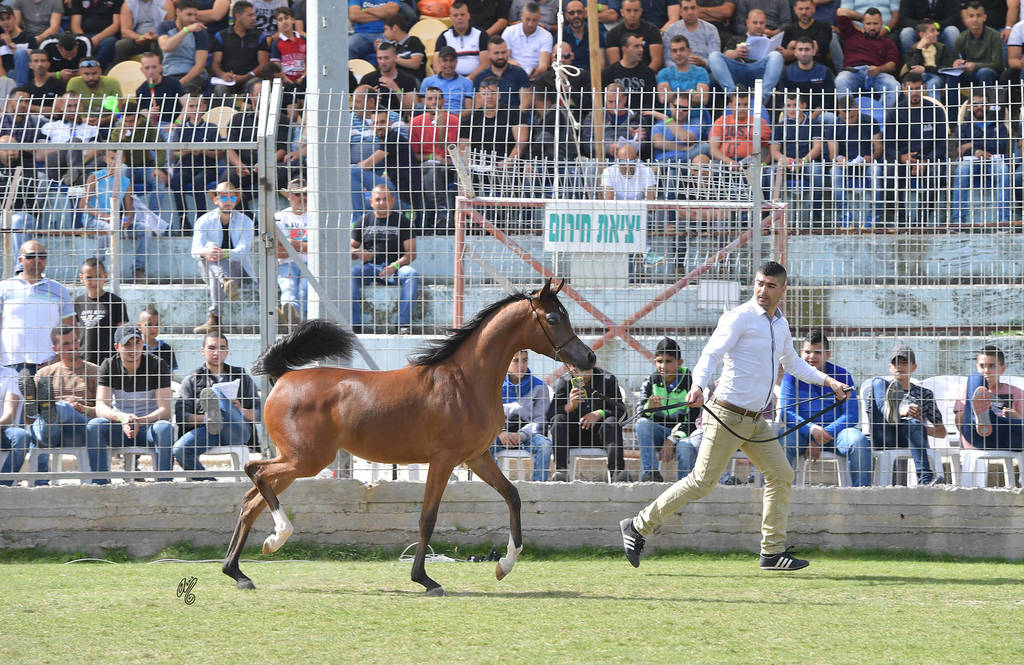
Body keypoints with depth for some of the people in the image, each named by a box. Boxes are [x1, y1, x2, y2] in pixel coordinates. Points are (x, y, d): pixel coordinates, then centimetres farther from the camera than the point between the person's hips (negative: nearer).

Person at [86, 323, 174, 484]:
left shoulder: (157, 365, -8)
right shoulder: (109, 366, -2)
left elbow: (165, 410, -15)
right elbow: (101, 407, -12)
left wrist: (139, 421, -34)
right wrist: (122, 417, -34)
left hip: (150, 425, -2)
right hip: (119, 428, 2)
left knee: (164, 428, -35)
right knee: (94, 426, -28)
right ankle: (100, 485, -32)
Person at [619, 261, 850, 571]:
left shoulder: (781, 324, 15)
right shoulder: (740, 317, -10)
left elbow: (793, 364, 32)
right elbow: (711, 353, -20)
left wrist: (827, 381, 24)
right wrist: (698, 385, -38)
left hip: (755, 420, 8)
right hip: (728, 415, -8)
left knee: (781, 475, 5)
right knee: (702, 482, -10)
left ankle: (773, 551, 11)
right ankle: (638, 527, -2)